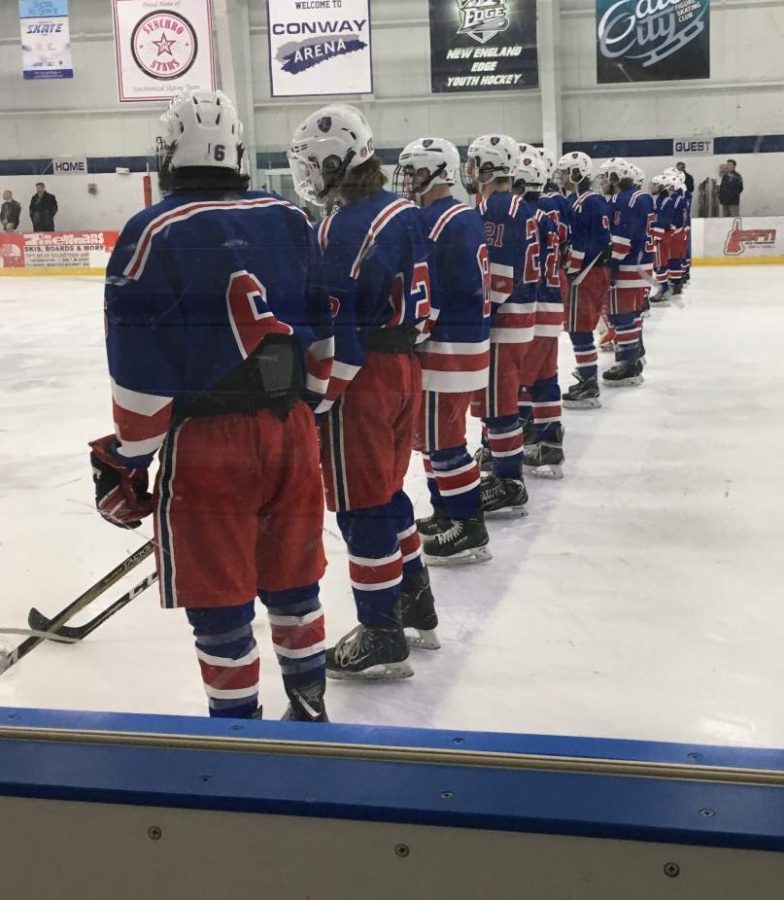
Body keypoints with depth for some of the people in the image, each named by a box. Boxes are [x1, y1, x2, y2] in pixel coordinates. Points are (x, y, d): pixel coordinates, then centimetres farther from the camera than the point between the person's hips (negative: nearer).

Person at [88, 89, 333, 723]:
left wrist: (126, 460, -1)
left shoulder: (153, 233, -10)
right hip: (290, 430, 5)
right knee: (291, 576, 20)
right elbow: (323, 335, 10)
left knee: (218, 596, 8)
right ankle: (309, 702, 33)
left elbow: (141, 369, -11)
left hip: (206, 440, -5)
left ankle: (237, 720, 19)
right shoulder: (291, 221, 5)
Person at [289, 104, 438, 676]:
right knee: (388, 490, 21)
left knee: (362, 506, 0)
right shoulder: (405, 212, 9)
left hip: (363, 379, -9)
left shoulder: (346, 228, -20)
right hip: (405, 367, 9)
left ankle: (382, 638, 9)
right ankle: (415, 603, 34)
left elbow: (335, 334, -21)